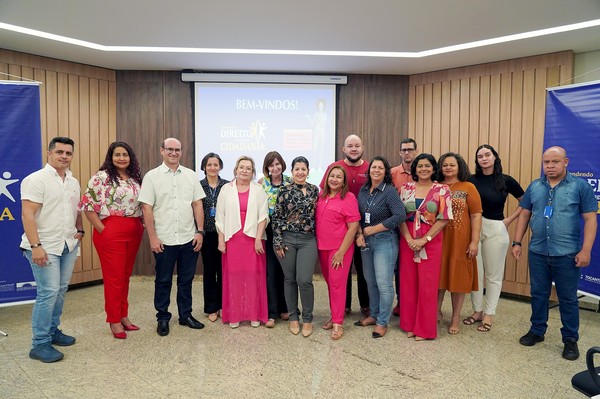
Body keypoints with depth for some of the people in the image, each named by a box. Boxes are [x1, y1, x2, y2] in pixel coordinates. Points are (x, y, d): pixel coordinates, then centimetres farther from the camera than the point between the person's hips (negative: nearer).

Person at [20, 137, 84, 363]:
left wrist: (80, 230, 10)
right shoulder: (36, 180, -9)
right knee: (48, 292, -7)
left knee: (61, 290, 13)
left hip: (68, 246, 7)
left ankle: (52, 330, 28)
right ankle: (40, 344, 4)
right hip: (45, 247, -7)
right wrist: (36, 246, -20)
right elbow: (27, 215, -15)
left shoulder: (73, 182, 12)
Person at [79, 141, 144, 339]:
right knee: (114, 276, 2)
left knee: (126, 275, 14)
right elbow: (88, 205, -11)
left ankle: (124, 316, 27)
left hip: (134, 232, 6)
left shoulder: (136, 178, 11)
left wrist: (142, 226, 6)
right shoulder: (101, 177, -6)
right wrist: (102, 230, -12)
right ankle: (114, 321, 16)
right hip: (110, 231, -6)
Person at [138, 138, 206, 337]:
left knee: (186, 280, 13)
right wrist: (153, 237, -9)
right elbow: (147, 208, -5)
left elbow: (197, 204, 6)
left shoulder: (190, 175, 6)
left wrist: (200, 231, 0)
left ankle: (186, 315, 28)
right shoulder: (152, 176, -2)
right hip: (164, 240, -2)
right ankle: (162, 318, 26)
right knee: (163, 281, 11)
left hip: (189, 238, 3)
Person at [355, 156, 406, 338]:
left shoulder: (389, 191, -11)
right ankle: (374, 315, 31)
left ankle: (382, 322, 11)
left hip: (384, 240, -6)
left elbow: (400, 215, -20)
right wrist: (360, 234, -5)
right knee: (370, 281, 15)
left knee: (384, 283, -4)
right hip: (366, 241, 6)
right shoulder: (363, 190, 7)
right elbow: (358, 215, 12)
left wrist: (373, 229, -15)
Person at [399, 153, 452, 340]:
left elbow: (444, 219, -8)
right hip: (407, 240, 3)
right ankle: (409, 324, 23)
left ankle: (425, 328, 17)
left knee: (427, 284, 3)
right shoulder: (405, 188, 4)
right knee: (408, 282, 8)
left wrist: (425, 239, -14)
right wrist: (409, 238, -11)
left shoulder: (442, 190, -3)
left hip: (431, 241, -2)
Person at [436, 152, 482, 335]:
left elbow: (476, 216, -2)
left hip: (460, 241, -2)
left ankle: (456, 316, 23)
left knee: (458, 276, 7)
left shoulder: (468, 188, 0)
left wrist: (475, 241, -9)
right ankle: (437, 311, 27)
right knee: (437, 275, 10)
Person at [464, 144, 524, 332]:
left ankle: (489, 314, 21)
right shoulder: (471, 180, 1)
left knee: (494, 274, 8)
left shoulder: (506, 180, -1)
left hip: (496, 230, -1)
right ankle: (477, 310, 24)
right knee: (475, 272, 9)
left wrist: (509, 220, 1)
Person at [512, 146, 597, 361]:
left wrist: (586, 250, -11)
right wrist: (517, 242, 4)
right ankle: (537, 331, 29)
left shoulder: (580, 186, -3)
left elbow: (590, 219, -5)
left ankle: (570, 339, 24)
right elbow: (524, 215, 10)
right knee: (538, 294, 14)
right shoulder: (534, 186, 6)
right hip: (537, 252, 3)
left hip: (567, 254, -3)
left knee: (568, 299, 9)